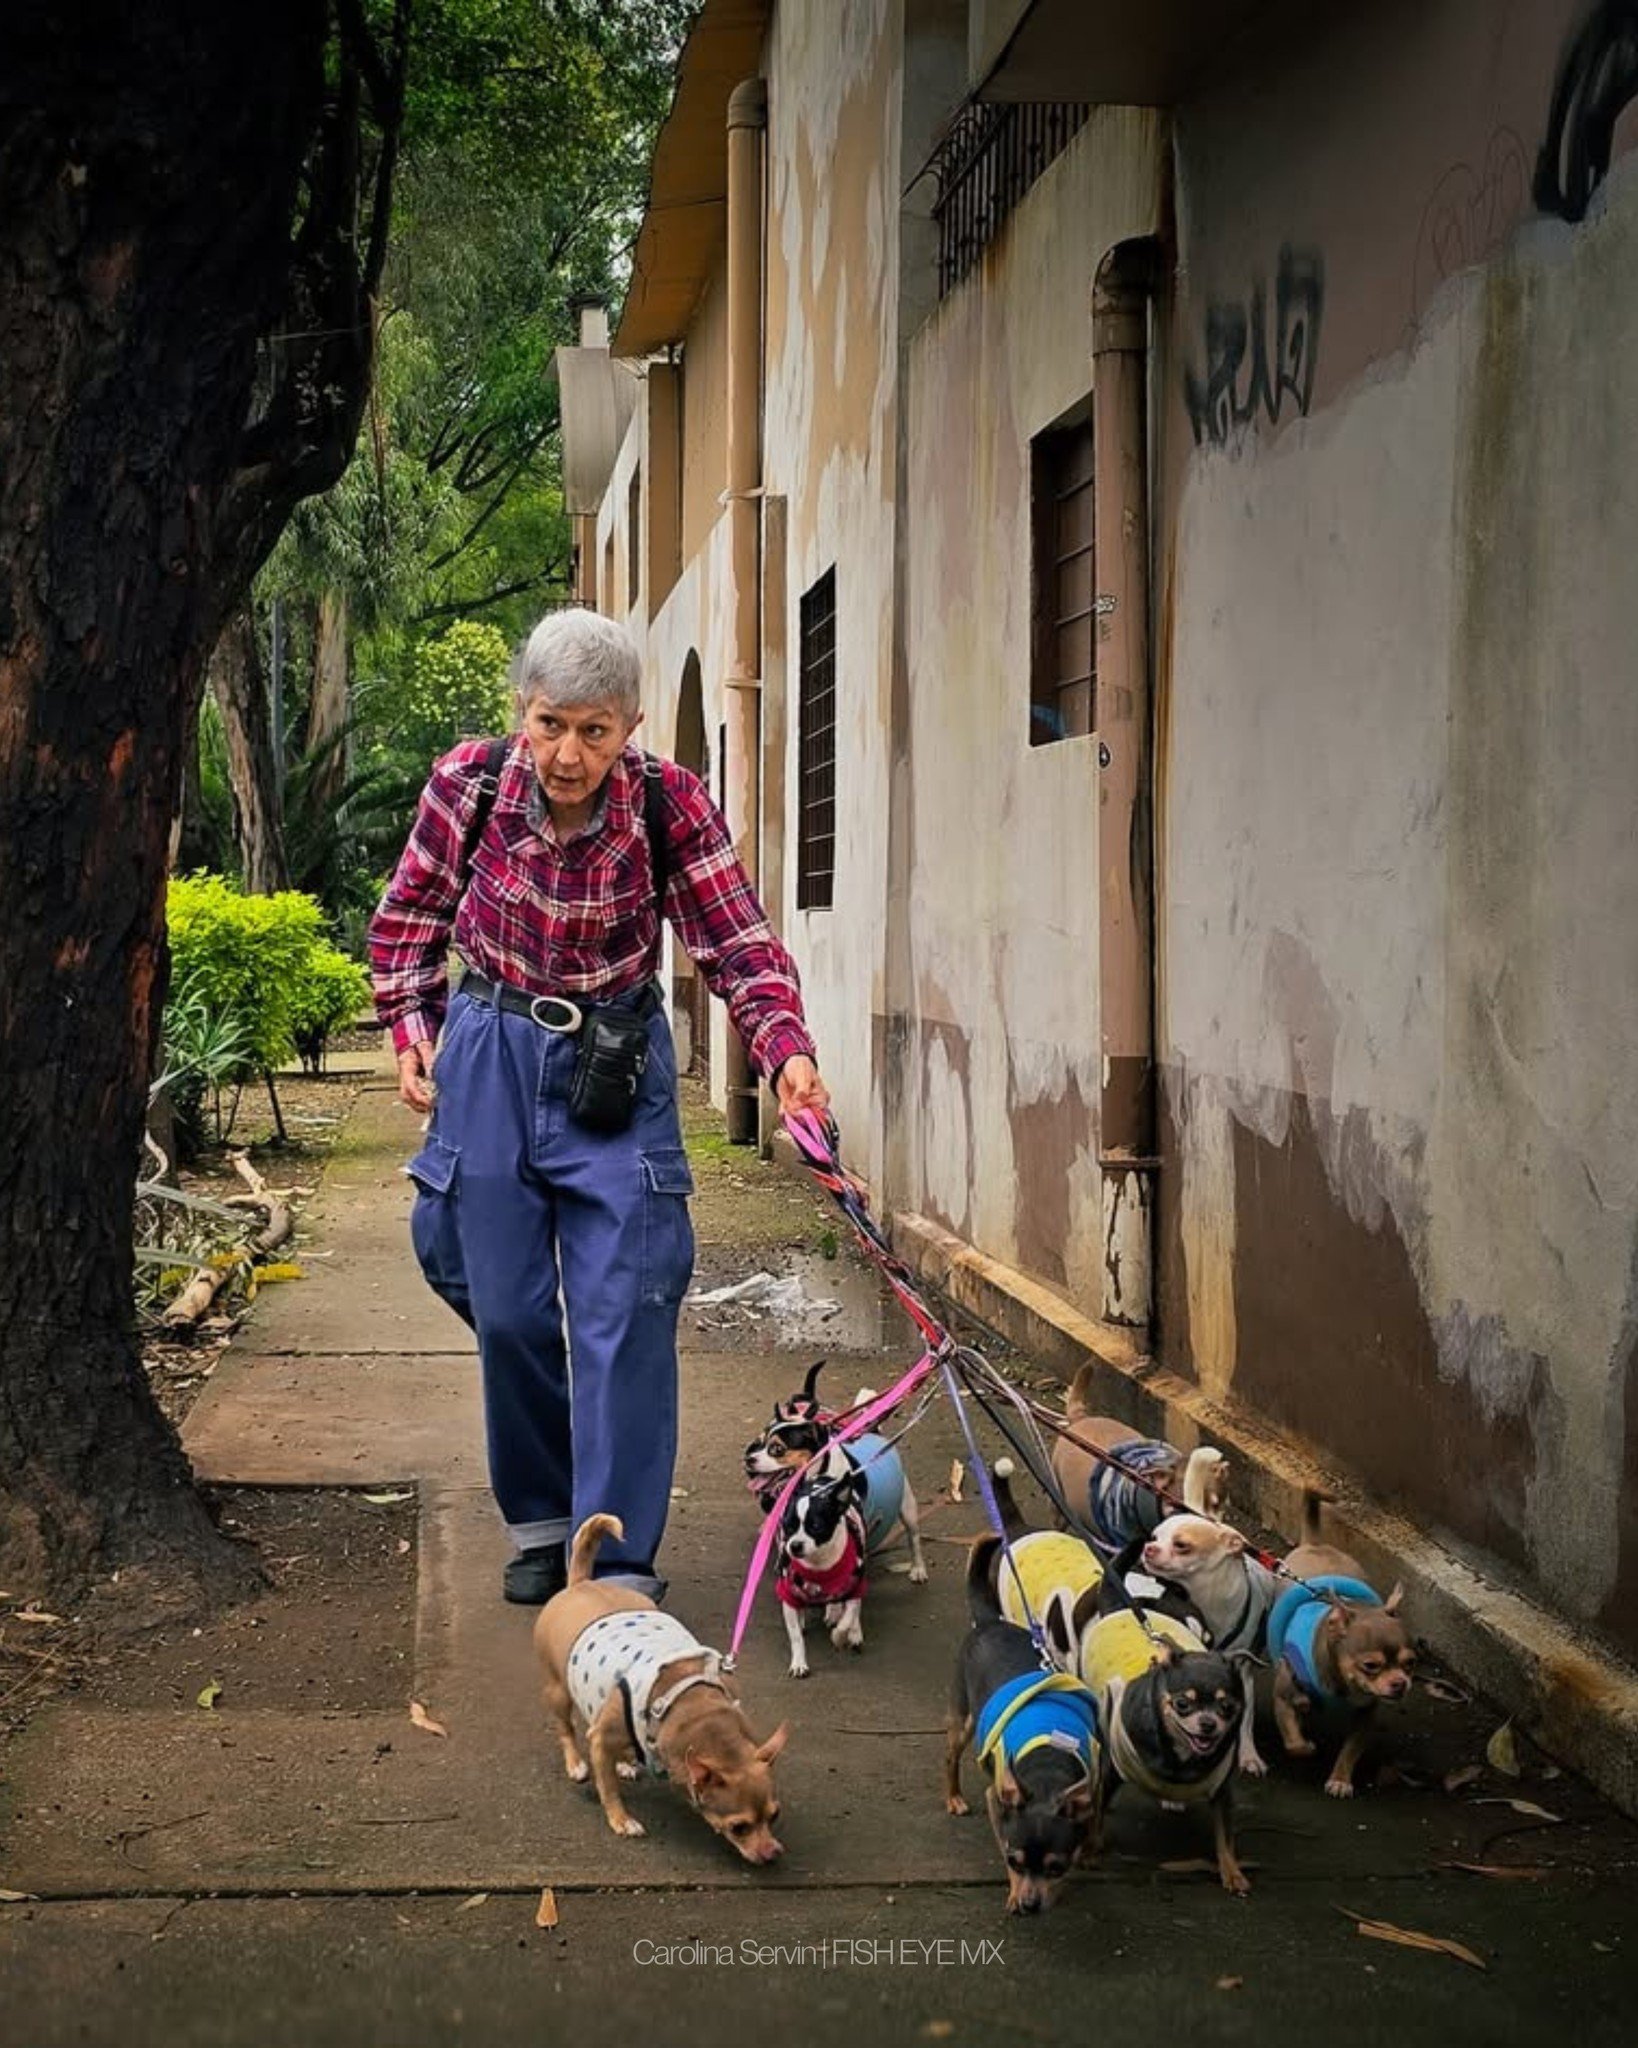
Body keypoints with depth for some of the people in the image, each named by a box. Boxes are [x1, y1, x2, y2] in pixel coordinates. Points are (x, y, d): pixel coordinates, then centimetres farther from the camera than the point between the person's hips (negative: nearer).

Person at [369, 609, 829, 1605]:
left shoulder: (672, 804, -16)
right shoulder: (467, 783, -13)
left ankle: (620, 1563, 0)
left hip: (620, 1065, -1)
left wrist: (789, 1051, -28)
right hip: (491, 1052, 1)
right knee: (508, 1310, 7)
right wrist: (413, 1030, -3)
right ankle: (539, 1524, 26)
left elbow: (742, 945, -13)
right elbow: (409, 918, 4)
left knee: (625, 1315, -7)